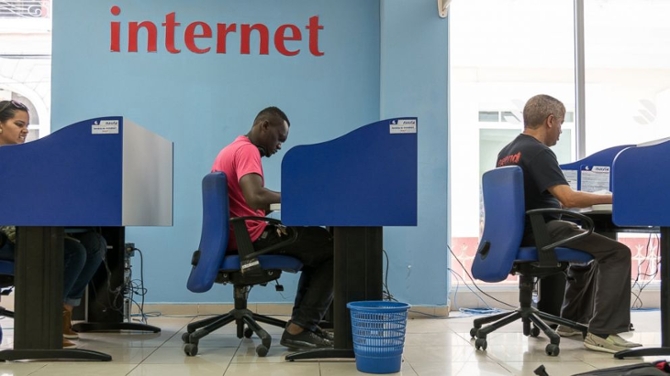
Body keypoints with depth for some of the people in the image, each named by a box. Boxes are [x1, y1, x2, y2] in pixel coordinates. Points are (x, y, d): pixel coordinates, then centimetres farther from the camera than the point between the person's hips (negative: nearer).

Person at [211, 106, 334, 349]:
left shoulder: (232, 149, 19)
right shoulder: (247, 150, -13)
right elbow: (255, 198, -30)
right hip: (251, 237, -11)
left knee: (316, 244, 24)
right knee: (332, 248, -7)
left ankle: (303, 322, 17)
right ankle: (299, 329, -11)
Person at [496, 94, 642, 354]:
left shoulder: (506, 152, 12)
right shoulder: (538, 152, -18)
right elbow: (569, 199, -27)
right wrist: (612, 198, -15)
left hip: (521, 233, 10)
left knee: (591, 246, 30)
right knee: (617, 253, -12)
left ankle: (571, 320, 32)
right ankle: (601, 333, -14)